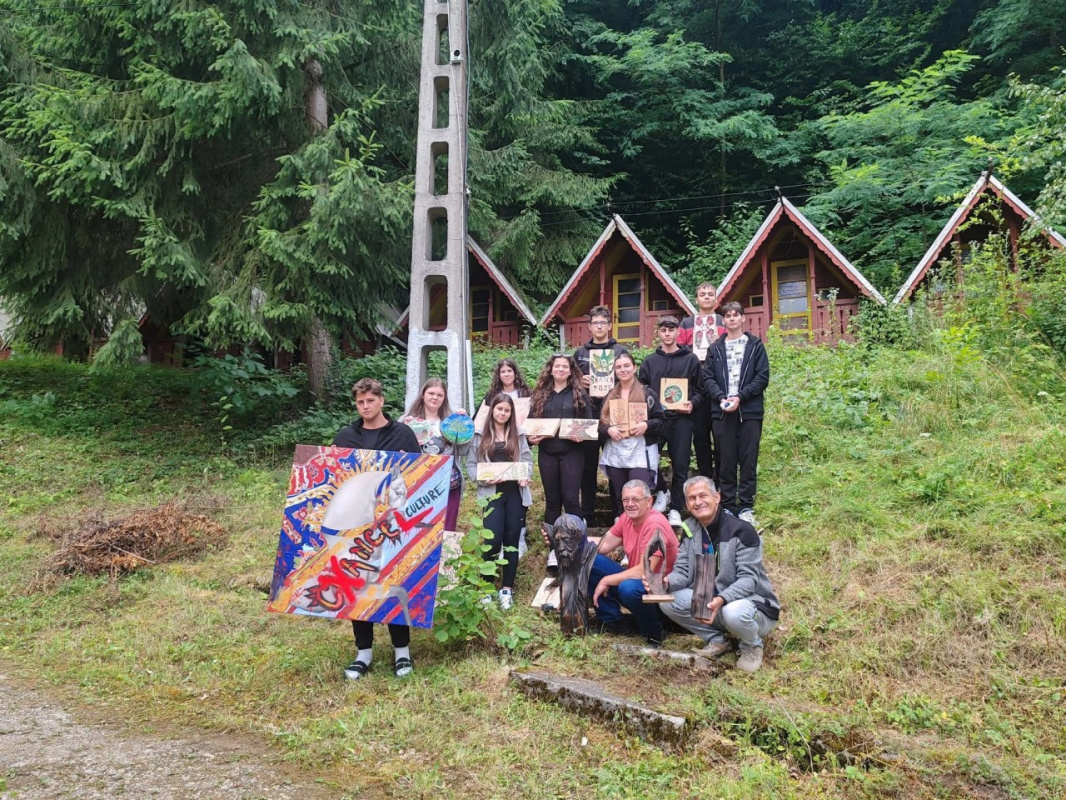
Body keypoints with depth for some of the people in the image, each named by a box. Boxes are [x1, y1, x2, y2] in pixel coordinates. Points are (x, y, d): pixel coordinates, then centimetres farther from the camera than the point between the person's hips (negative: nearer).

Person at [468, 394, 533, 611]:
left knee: (511, 540, 5)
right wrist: (483, 479, -14)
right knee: (493, 540, -12)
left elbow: (527, 460, 8)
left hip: (516, 493, 2)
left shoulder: (518, 435, 12)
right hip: (491, 493, -2)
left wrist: (525, 476, -11)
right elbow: (471, 465, 4)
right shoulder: (480, 436, 6)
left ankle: (507, 588, 15)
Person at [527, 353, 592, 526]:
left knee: (571, 498, -5)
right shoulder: (540, 395, 10)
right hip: (547, 453, 3)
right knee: (552, 499, 10)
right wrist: (531, 437, -6)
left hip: (571, 452, -3)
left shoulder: (579, 394, 4)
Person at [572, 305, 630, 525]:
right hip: (587, 414, 2)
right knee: (588, 466, 5)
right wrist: (580, 382, -5)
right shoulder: (580, 353, 15)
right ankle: (587, 516, 12)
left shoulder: (620, 351, 8)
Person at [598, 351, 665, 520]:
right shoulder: (610, 396, 15)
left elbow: (661, 421, 1)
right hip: (615, 455, 4)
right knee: (619, 500, 10)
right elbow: (601, 423, 13)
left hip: (640, 453, -4)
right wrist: (608, 430, -8)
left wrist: (646, 425, -18)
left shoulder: (647, 393, 3)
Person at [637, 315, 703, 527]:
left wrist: (693, 404, -10)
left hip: (681, 418, -1)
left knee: (680, 466, 1)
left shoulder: (691, 359, 7)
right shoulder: (649, 361, 13)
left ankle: (676, 509, 13)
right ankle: (661, 491, 16)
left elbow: (699, 390, 8)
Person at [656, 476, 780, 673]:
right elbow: (682, 571, -4)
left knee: (734, 612, -40)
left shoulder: (741, 530, -19)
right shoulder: (690, 530, -1)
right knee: (669, 601, -17)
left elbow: (748, 579, -23)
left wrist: (721, 600, -41)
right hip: (710, 602, 5)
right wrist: (667, 582, -28)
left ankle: (752, 646, -2)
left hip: (753, 603, -5)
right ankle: (717, 640, 5)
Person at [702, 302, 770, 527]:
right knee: (725, 460, 3)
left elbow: (763, 377, 0)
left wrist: (740, 396, -11)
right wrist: (721, 397, -12)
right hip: (721, 411, 1)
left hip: (749, 410, -1)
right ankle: (727, 506, 10)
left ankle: (746, 507, 6)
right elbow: (708, 378, 5)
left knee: (748, 460, 0)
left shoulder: (755, 345, 7)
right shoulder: (715, 348, 13)